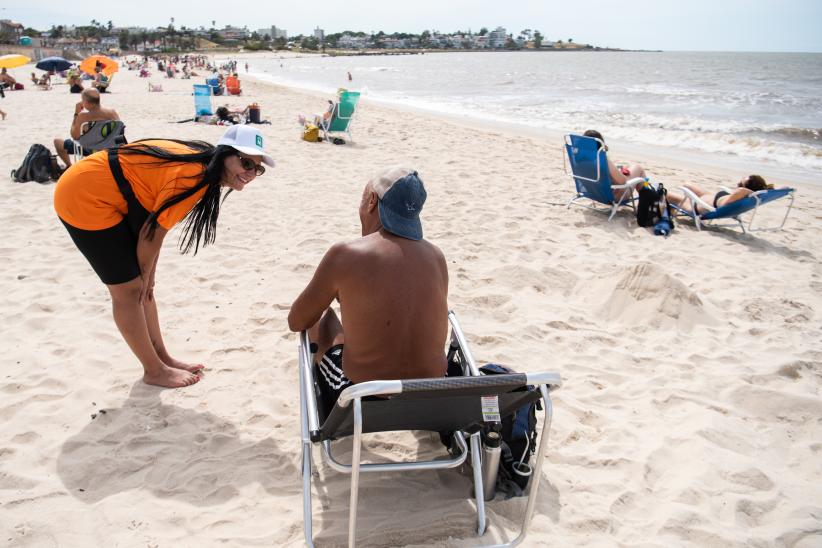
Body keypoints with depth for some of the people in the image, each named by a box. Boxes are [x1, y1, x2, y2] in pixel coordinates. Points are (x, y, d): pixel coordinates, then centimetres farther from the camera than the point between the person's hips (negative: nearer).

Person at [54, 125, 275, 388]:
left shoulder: (199, 161, 2)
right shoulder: (194, 176, -26)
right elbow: (151, 234, -18)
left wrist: (146, 277, 6)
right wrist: (144, 276, -1)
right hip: (84, 200, -10)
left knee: (140, 286, 15)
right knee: (129, 289, -2)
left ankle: (161, 357, 29)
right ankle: (155, 371, 13)